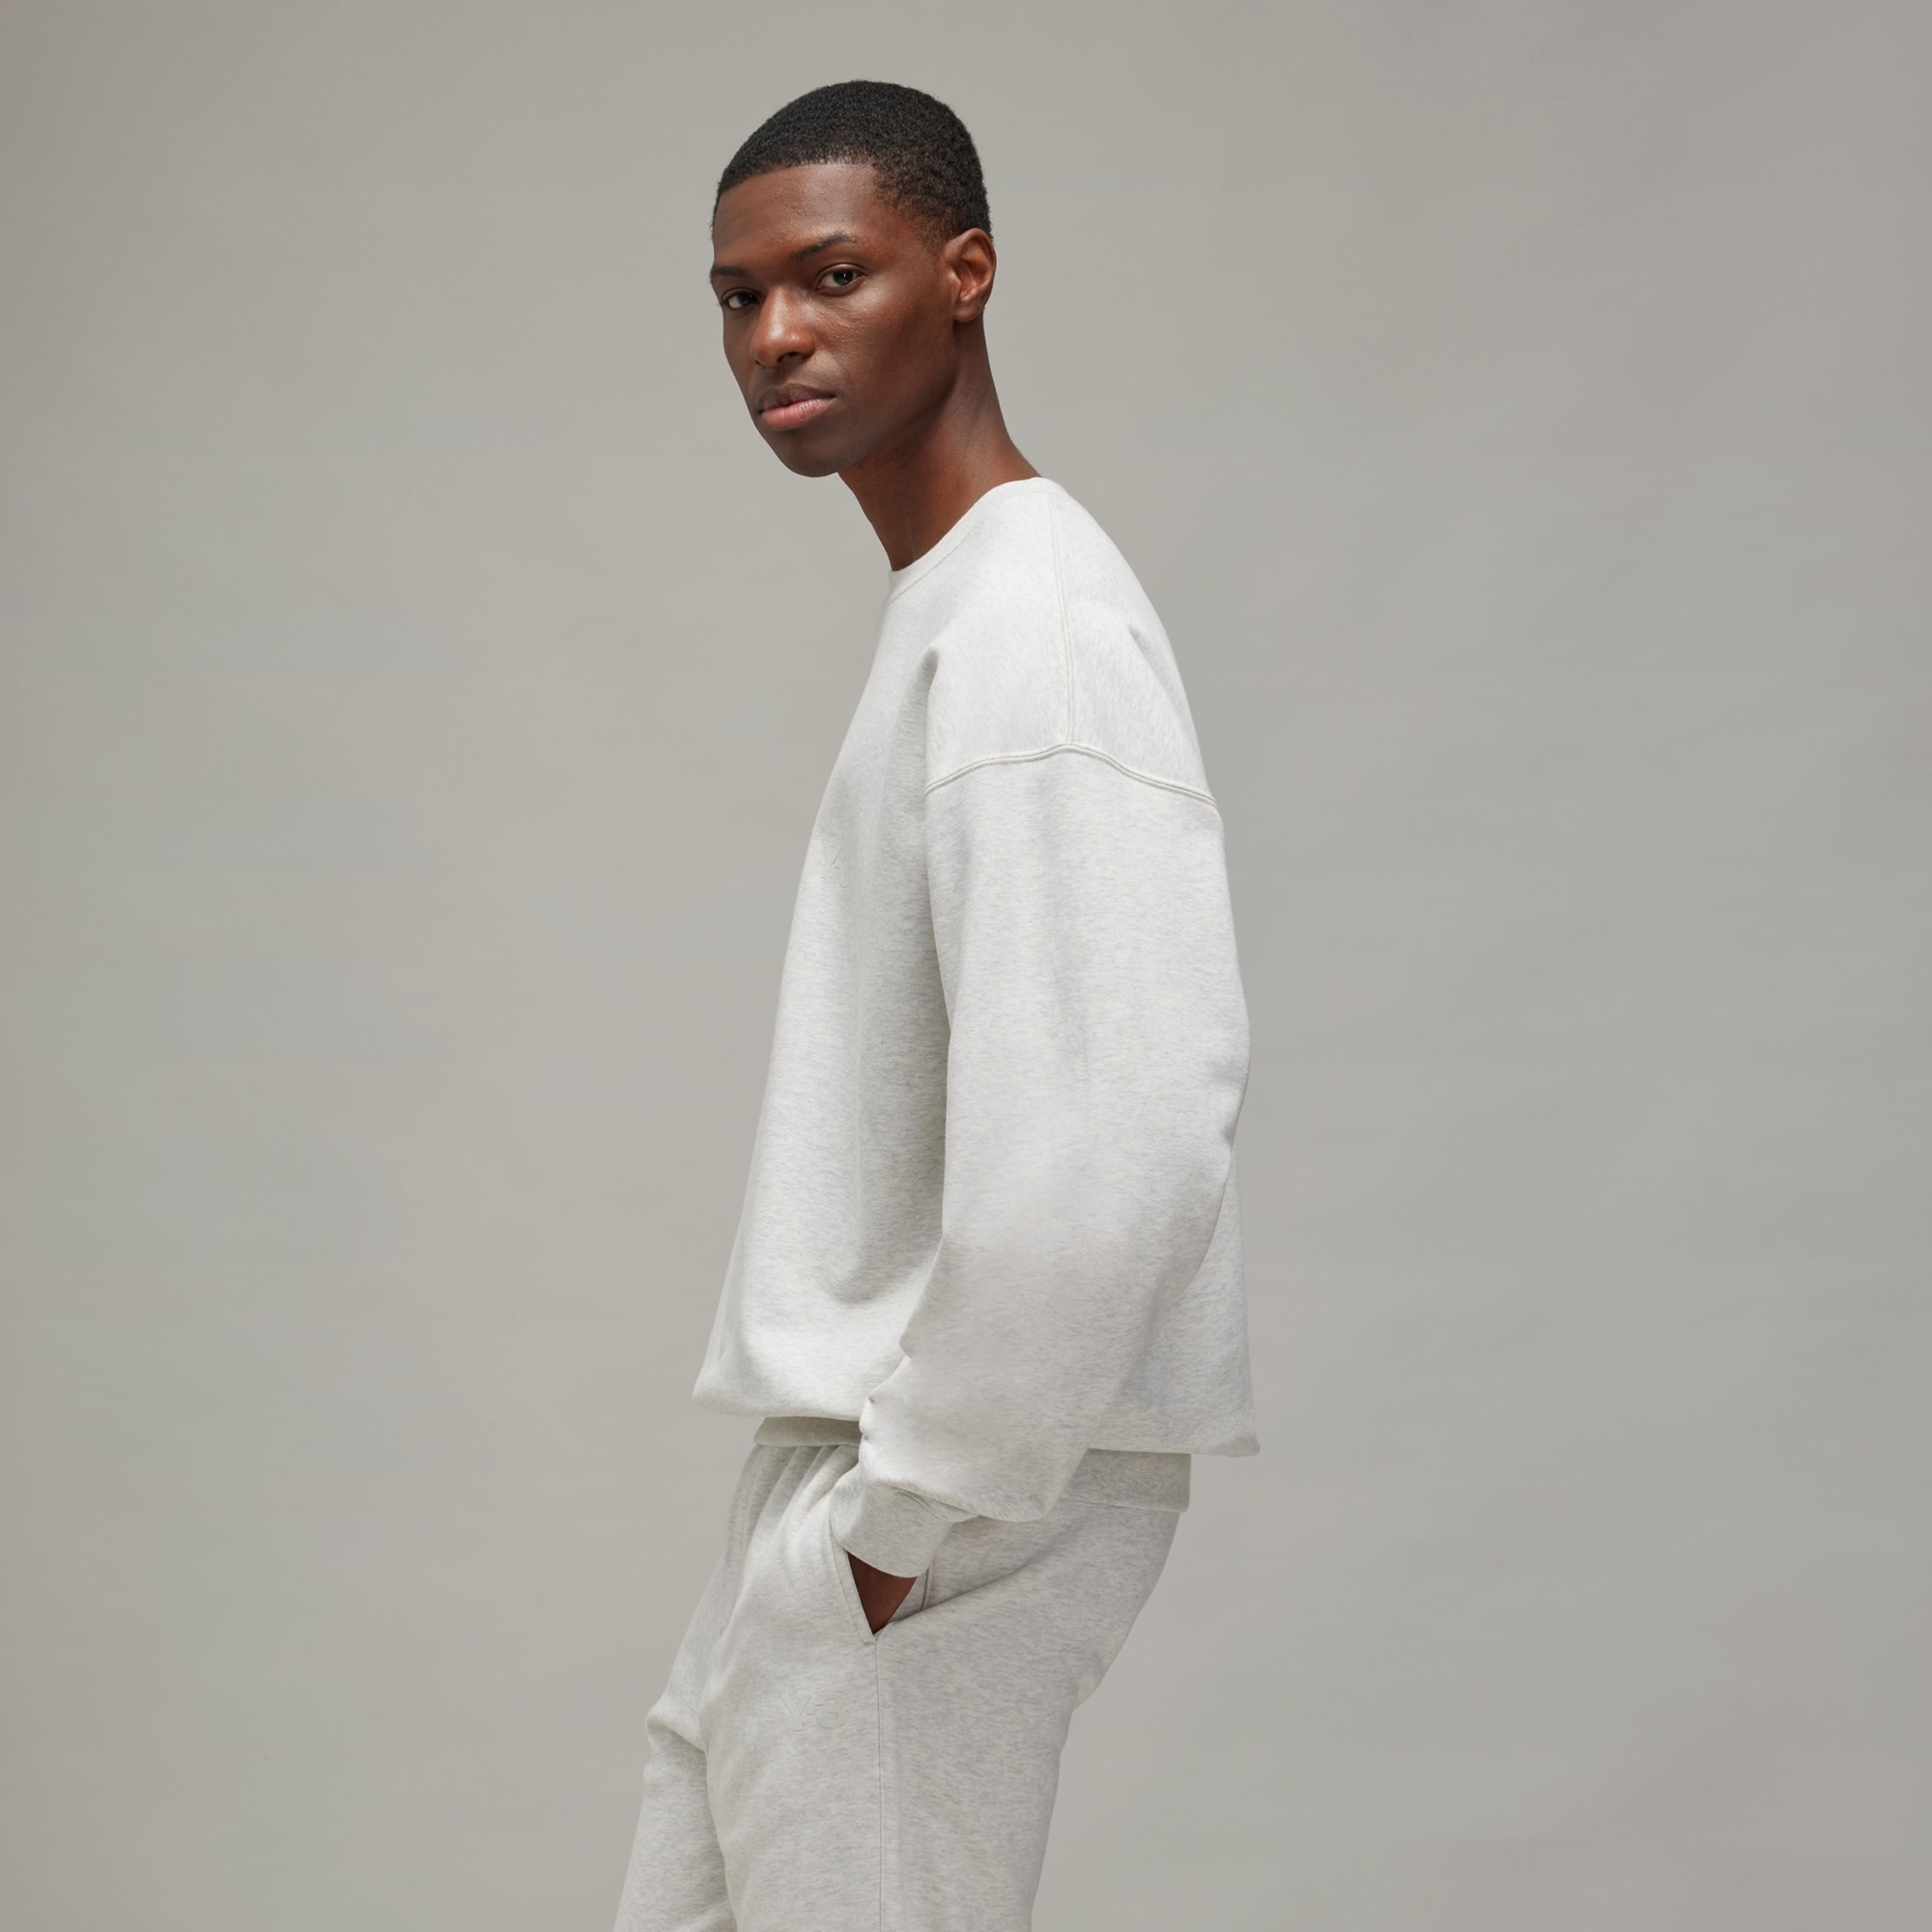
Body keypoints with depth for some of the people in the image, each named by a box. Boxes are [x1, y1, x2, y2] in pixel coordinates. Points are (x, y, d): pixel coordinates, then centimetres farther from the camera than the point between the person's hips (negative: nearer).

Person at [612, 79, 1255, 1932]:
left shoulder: (1034, 625, -17)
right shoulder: (942, 606, 14)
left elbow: (1112, 1141, -27)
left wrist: (921, 1505, -19)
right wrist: (857, 1485, 17)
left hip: (939, 1498, -10)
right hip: (850, 1458, 10)